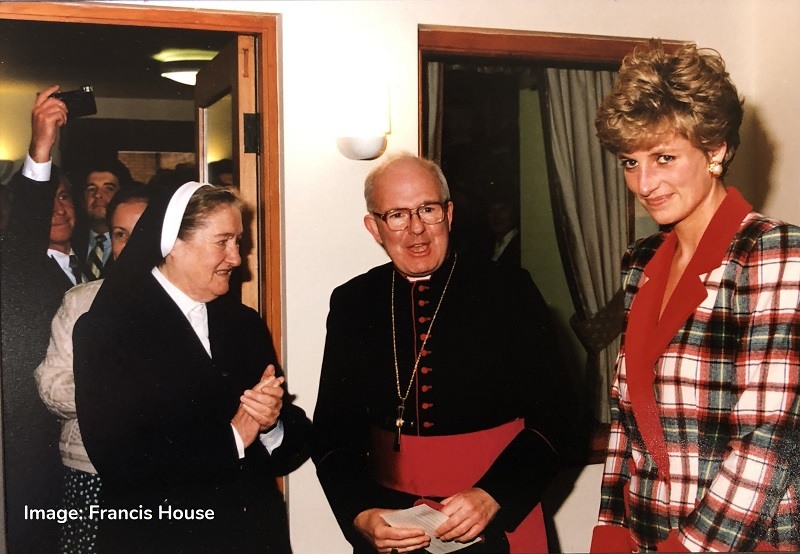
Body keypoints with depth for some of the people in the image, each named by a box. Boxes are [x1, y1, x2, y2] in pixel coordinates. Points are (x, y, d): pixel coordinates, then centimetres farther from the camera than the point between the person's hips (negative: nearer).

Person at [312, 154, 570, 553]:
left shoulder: (510, 291, -7)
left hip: (498, 522, -1)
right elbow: (333, 431, 1)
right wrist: (360, 516, -13)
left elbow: (547, 419, -7)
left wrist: (492, 497, -20)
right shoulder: (351, 304, 0)